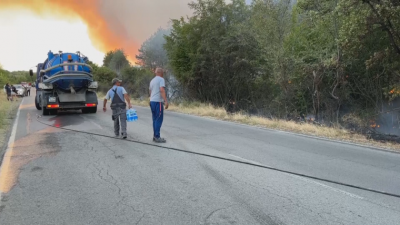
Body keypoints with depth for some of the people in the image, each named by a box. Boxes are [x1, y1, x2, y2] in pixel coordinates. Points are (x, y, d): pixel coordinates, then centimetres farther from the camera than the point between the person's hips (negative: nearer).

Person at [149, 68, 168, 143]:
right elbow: (162, 90, -20)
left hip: (152, 101, 9)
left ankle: (155, 136, 13)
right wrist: (166, 101, -26)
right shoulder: (161, 79, -7)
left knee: (155, 119, 11)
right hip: (158, 101, -9)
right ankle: (157, 137, -9)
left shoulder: (152, 80, 19)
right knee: (159, 119, -8)